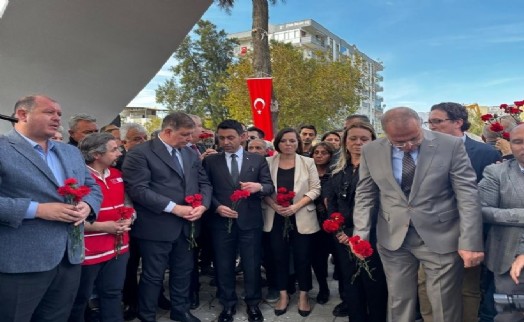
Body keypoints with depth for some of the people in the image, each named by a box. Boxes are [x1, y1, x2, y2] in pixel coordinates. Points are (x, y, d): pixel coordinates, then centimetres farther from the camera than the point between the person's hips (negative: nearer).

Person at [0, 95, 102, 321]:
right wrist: (37, 209, -21)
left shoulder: (71, 152, 16)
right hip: (20, 263, -6)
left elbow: (93, 187, 18)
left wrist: (87, 206, -3)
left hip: (70, 259, 6)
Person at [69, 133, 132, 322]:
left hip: (118, 247, 7)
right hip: (89, 251, -6)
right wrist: (102, 227, -20)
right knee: (80, 298, 13)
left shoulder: (116, 174, 8)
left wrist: (128, 218, -1)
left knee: (113, 294, 17)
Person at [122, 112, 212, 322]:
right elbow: (138, 189, -20)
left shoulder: (190, 153, 10)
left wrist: (202, 205, -9)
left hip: (186, 225, 6)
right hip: (157, 227, -6)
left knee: (183, 272, 19)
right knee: (153, 276, 9)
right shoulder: (140, 153, -11)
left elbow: (204, 183, 12)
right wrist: (174, 208, -22)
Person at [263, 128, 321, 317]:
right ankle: (283, 295, 25)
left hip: (301, 218, -1)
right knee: (279, 257, 9)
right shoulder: (268, 162, 2)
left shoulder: (308, 162, 1)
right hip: (276, 218, 1)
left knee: (302, 258, 6)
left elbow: (315, 189, -3)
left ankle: (303, 296, 24)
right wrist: (274, 206, -15)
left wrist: (296, 206, -15)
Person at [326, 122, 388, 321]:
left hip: (371, 237, -5)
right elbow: (331, 203, 11)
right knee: (351, 286, 14)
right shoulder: (338, 171, 11)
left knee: (374, 287, 6)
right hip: (344, 238, 5)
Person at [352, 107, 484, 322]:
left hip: (441, 238, -1)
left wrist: (470, 242, -12)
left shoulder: (451, 146, -9)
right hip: (393, 239, 2)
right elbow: (365, 196, 4)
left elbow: (468, 196, -8)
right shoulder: (371, 151, -3)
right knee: (398, 303, 14)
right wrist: (361, 235, -4)